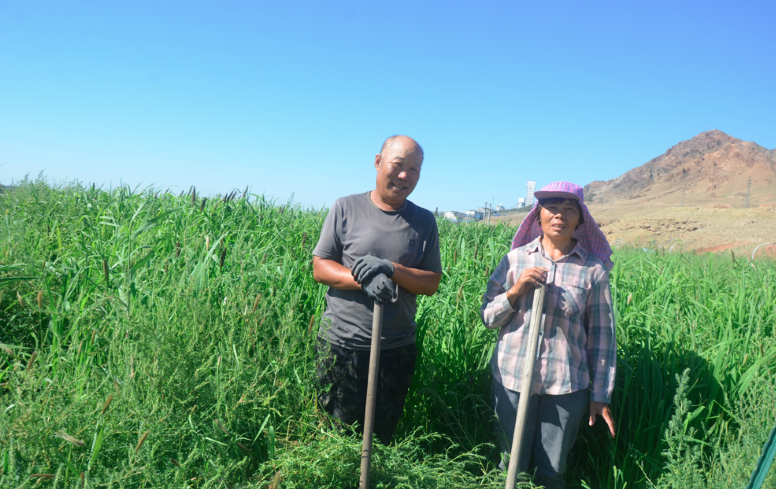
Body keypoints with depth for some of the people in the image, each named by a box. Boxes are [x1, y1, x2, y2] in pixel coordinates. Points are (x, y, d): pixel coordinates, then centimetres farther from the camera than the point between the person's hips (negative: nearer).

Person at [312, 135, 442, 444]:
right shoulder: (346, 208, 0)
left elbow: (432, 283, 2)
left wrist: (390, 269, -16)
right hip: (341, 345, -2)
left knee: (383, 436, 14)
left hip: (398, 350, 2)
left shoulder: (424, 221, 6)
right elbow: (320, 268, -2)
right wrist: (363, 279, -20)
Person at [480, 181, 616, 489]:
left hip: (567, 386, 0)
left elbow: (601, 336, 2)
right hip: (512, 380, 1)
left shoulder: (593, 269, -3)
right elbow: (487, 317, 3)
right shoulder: (515, 259, 0)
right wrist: (514, 291, -14)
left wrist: (600, 396, 3)